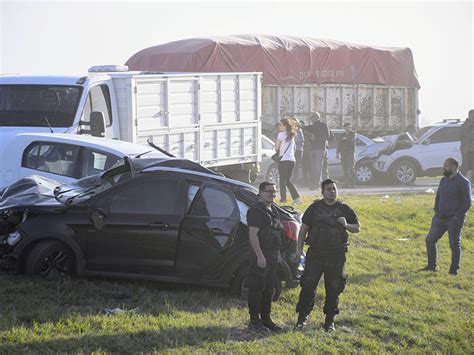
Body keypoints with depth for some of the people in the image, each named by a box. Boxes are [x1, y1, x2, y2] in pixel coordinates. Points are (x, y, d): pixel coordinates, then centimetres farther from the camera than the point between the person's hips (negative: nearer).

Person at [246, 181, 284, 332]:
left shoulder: (273, 209, 17)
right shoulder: (256, 210, -13)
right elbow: (253, 234, -19)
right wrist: (260, 256, -25)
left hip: (273, 254, 9)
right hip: (260, 254, -9)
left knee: (269, 288, 13)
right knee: (256, 288, -5)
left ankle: (266, 318, 20)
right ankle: (254, 321, -1)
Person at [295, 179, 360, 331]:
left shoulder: (344, 209, 7)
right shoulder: (314, 208, 4)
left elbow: (357, 228, 12)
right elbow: (304, 228, 7)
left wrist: (346, 225, -10)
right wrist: (299, 248, -1)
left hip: (337, 255, 1)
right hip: (315, 253, -1)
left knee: (334, 289, 5)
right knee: (308, 285, -5)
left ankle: (330, 320, 17)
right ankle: (302, 318, 5)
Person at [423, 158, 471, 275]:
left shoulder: (463, 182, -10)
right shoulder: (443, 180, 13)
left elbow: (467, 203, -13)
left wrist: (458, 217, -17)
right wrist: (436, 212, 11)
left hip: (454, 219, -7)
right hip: (440, 218, 8)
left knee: (454, 244, -1)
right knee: (430, 240, 5)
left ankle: (454, 270, 9)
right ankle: (431, 266, 15)